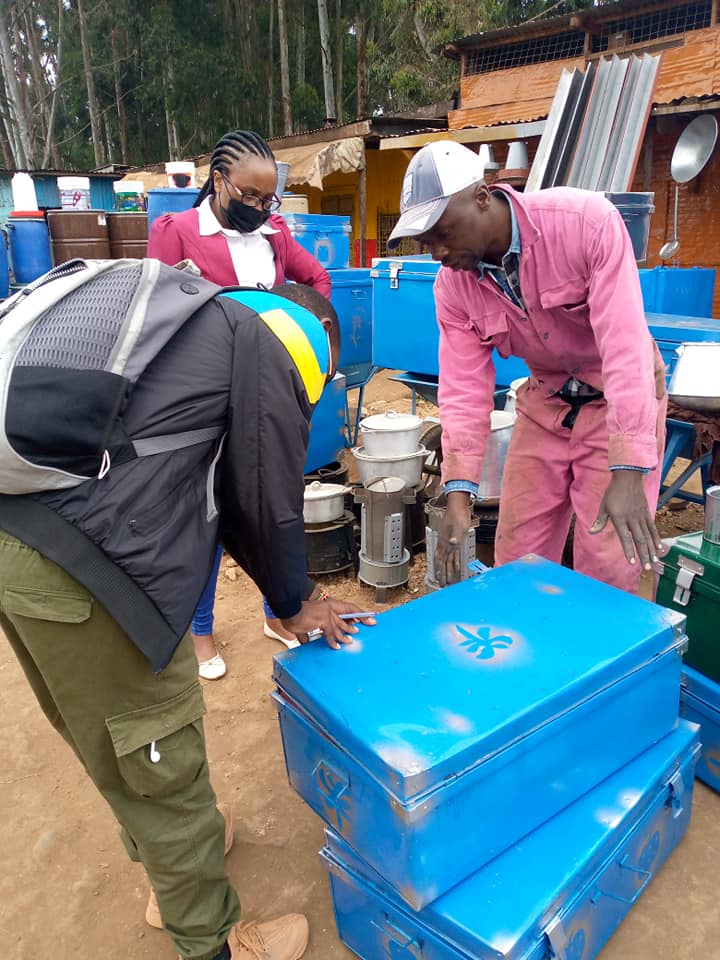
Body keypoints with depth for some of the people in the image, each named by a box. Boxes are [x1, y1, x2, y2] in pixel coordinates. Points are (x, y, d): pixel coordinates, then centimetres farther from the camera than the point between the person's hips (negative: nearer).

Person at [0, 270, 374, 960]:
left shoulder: (198, 327, 26)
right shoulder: (267, 348, -1)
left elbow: (223, 491, 25)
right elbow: (270, 501, 0)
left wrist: (287, 592, 27)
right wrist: (293, 605, 18)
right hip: (83, 564, -10)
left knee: (104, 738, 26)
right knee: (162, 764, 9)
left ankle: (171, 856, 50)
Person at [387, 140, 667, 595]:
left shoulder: (588, 222, -25)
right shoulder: (453, 284, -12)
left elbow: (625, 344, -31)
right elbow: (463, 386, -14)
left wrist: (628, 473, -36)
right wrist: (459, 491, -23)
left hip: (620, 400, -3)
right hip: (545, 403, 4)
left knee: (606, 568, -5)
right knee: (515, 562, 5)